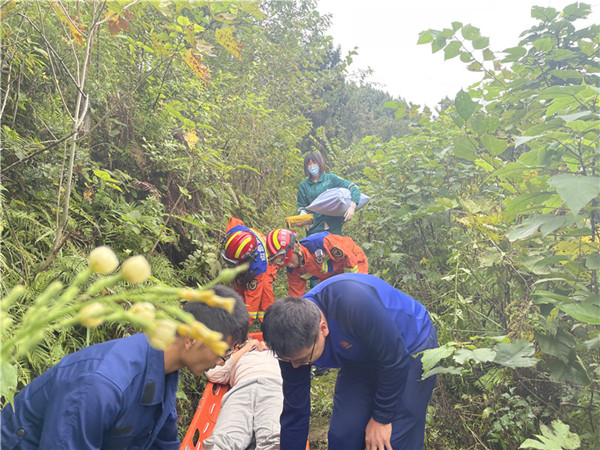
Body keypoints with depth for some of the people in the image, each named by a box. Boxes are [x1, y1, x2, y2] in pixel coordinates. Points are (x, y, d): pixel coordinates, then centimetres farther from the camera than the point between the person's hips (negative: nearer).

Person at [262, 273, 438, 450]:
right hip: (360, 362, 5)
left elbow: (395, 360, -27)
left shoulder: (353, 302, -40)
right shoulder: (294, 343, -20)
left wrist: (382, 418, -15)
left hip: (412, 347, -4)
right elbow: (295, 412, -7)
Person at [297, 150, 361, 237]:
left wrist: (352, 207, -15)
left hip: (334, 227, -1)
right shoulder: (303, 185, 11)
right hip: (314, 229, 1)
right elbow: (301, 207, 12)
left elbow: (354, 188, 0)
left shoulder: (331, 178, 4)